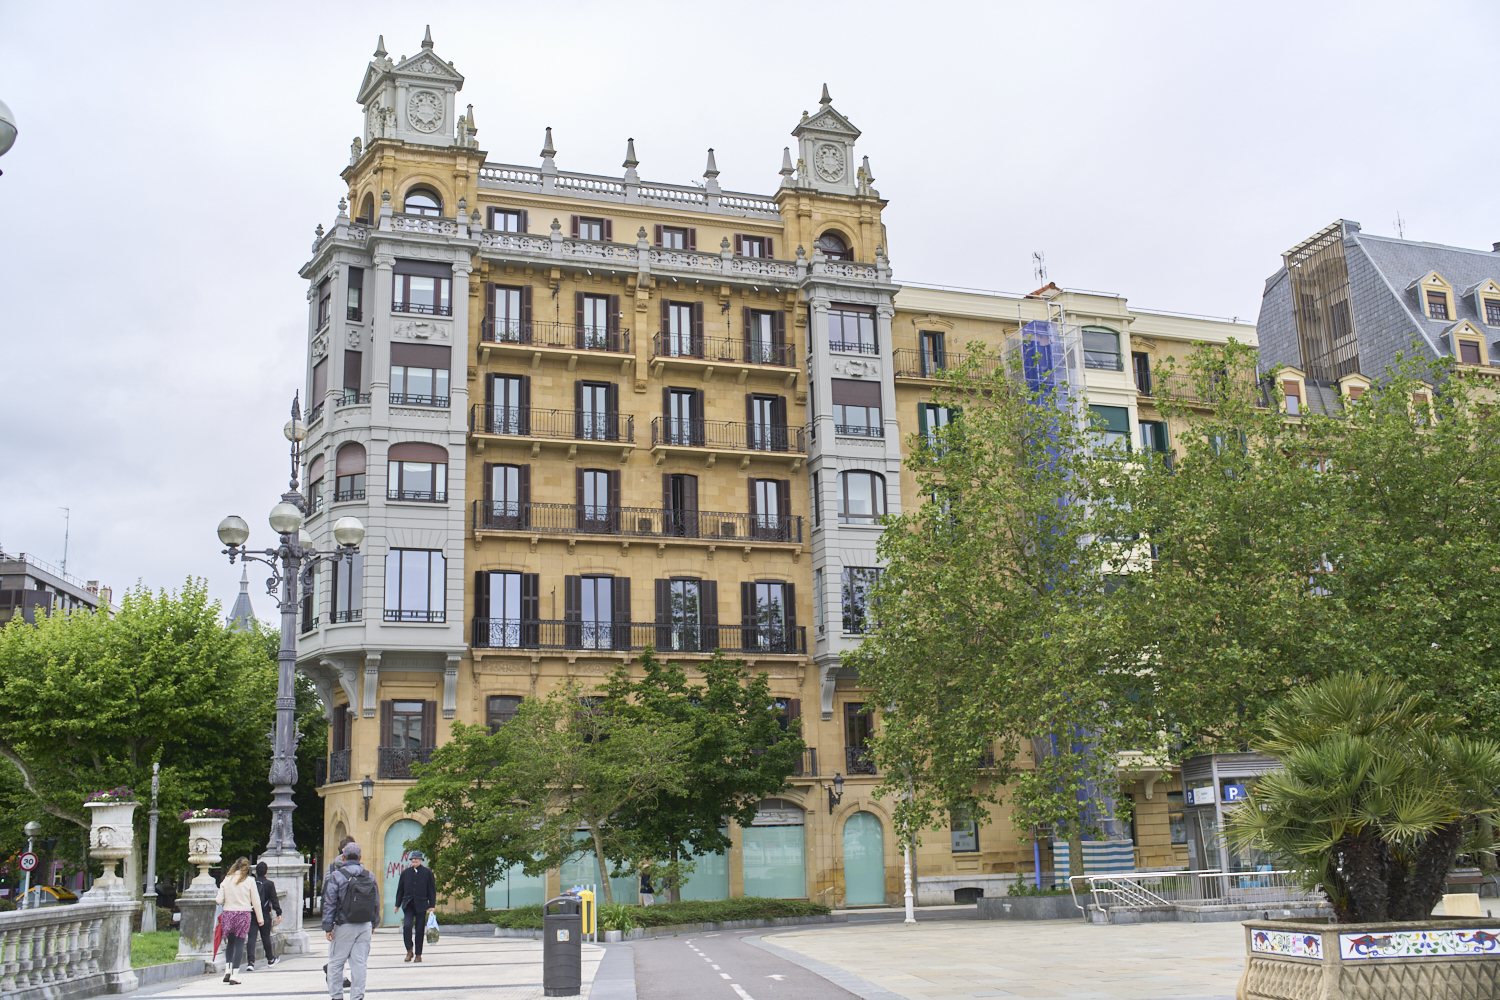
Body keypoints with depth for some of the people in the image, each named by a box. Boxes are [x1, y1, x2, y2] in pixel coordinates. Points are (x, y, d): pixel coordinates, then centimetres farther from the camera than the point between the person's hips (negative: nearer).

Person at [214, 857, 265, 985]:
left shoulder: (226, 880, 2)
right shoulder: (249, 881, -3)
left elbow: (220, 900, 1)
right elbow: (256, 901, 1)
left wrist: (216, 898, 25)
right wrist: (260, 918, 9)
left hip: (228, 913, 2)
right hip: (244, 913, -2)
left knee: (230, 943, 19)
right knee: (239, 944, 1)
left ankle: (227, 969, 6)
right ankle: (234, 975, -2)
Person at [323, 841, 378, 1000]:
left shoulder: (336, 875, -6)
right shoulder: (370, 876, 6)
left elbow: (329, 903, -8)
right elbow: (376, 903, 11)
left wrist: (328, 927, -5)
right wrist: (373, 924, 21)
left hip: (344, 926, -3)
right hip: (365, 926, 4)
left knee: (335, 963, 8)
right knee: (360, 963, 6)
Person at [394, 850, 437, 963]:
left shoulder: (427, 872, 4)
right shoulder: (405, 873, 10)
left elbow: (432, 890, 4)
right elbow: (400, 889, 14)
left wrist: (432, 905, -1)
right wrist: (397, 904, 11)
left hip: (421, 905, -1)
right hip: (408, 905, 1)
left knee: (420, 930, 1)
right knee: (407, 926, -17)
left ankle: (418, 954, 12)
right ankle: (409, 951, -1)